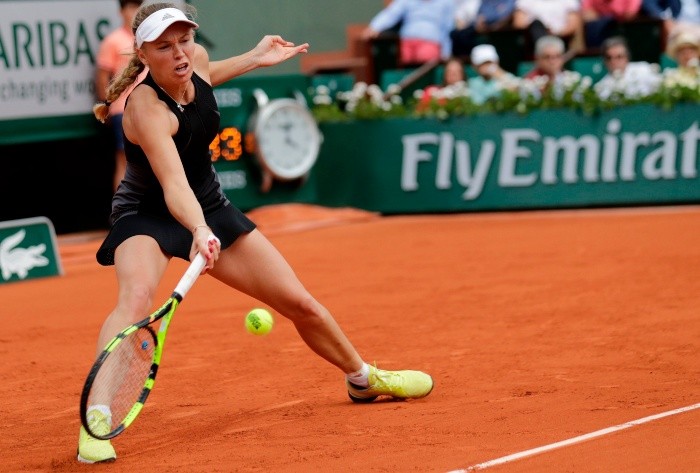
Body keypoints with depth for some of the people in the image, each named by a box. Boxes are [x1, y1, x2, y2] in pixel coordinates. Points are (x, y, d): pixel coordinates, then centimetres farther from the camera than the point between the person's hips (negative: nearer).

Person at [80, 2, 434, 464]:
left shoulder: (197, 59, -11)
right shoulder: (146, 107, -32)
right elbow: (172, 182, -45)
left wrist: (256, 58, 16)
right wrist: (198, 231, -62)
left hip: (210, 208, 7)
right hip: (147, 216, -7)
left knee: (301, 304, 10)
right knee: (136, 296, -39)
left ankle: (363, 378, 37)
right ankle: (96, 424, -44)